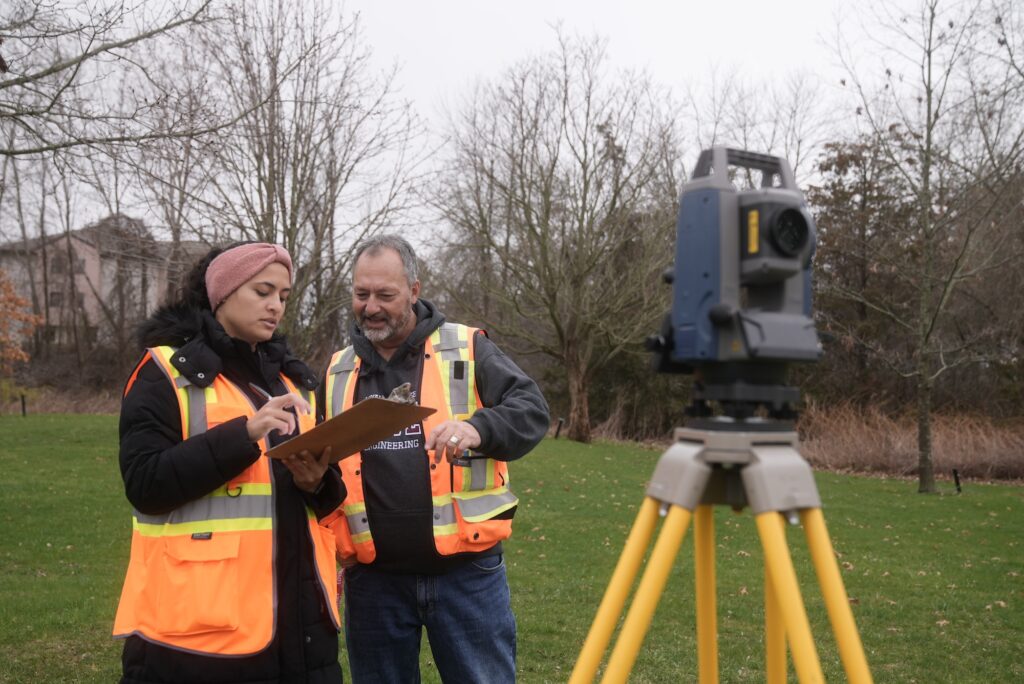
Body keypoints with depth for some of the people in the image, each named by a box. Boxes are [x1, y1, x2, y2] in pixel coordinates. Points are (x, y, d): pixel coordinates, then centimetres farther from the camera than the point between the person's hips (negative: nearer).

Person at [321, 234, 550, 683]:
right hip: (372, 578, 3)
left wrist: (478, 428, -27)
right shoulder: (337, 372, 12)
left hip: (467, 571, -3)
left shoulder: (467, 350, 1)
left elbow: (531, 409, -8)